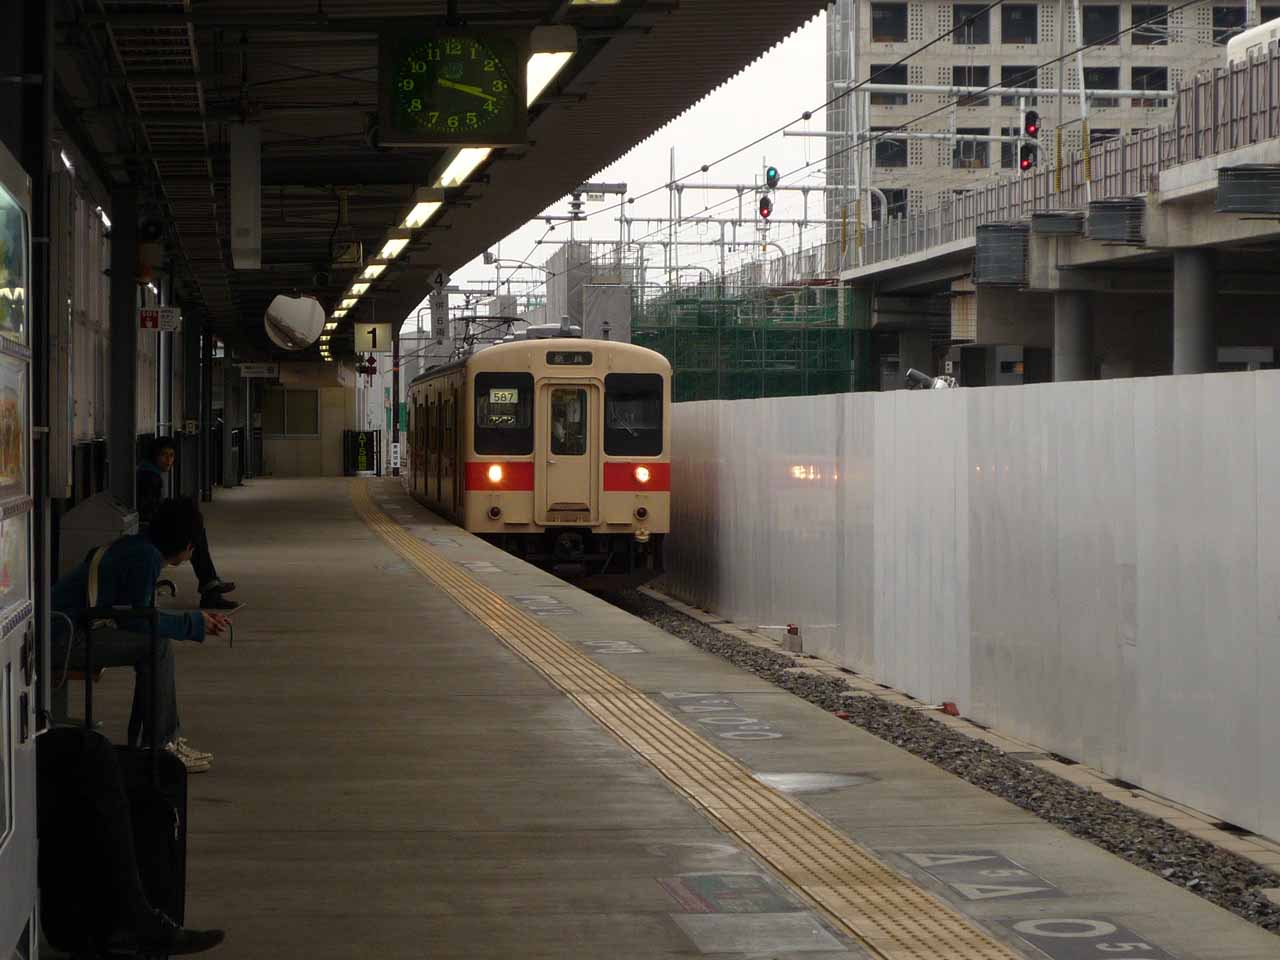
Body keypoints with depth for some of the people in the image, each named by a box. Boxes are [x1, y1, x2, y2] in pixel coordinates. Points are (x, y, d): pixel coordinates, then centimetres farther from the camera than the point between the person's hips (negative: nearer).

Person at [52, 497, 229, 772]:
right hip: (62, 637, -11)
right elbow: (135, 620, -17)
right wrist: (192, 624, -6)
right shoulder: (146, 557, -15)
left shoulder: (139, 548, 15)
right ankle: (159, 747, -9)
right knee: (157, 646, -16)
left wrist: (198, 621, 18)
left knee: (158, 640, 13)